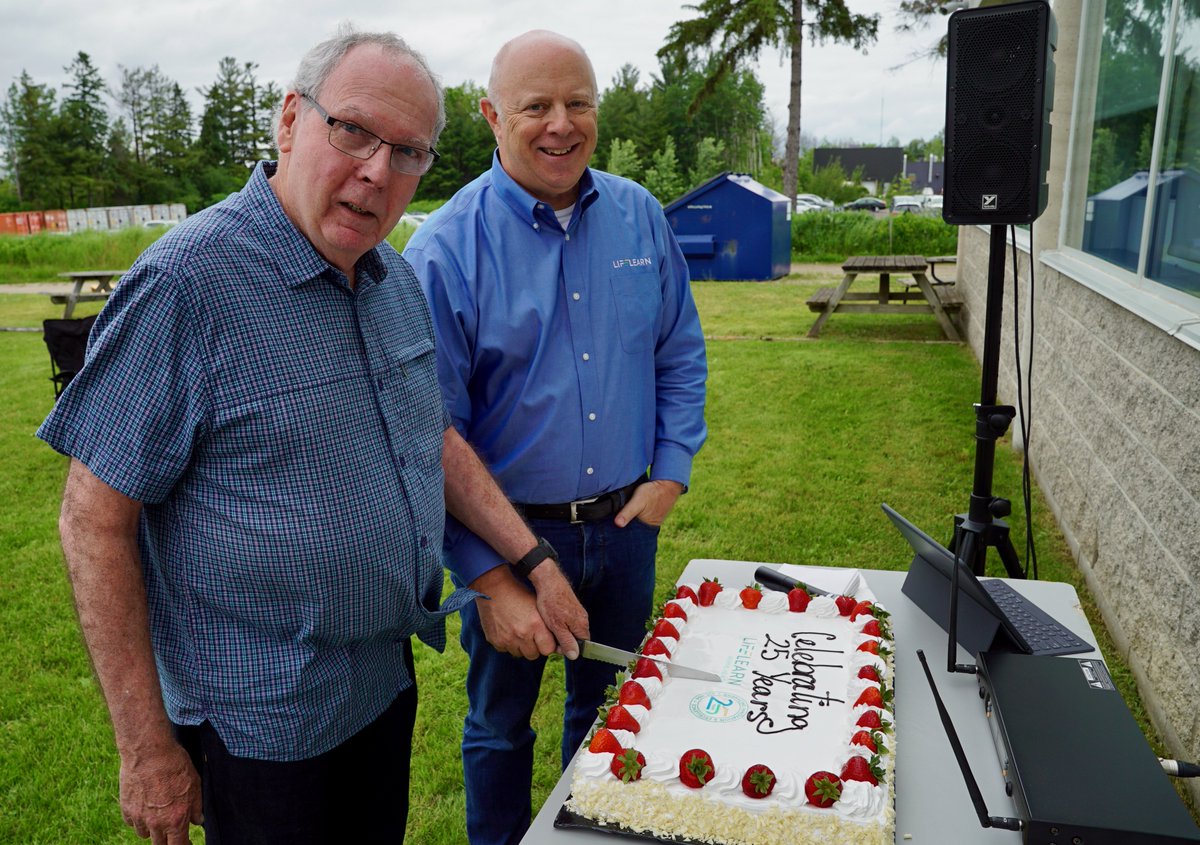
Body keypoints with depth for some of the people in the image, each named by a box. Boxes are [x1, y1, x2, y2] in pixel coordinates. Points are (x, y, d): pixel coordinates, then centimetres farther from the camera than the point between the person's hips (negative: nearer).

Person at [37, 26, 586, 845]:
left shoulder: (398, 280, 1)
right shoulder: (187, 283, -21)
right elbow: (95, 519, -18)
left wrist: (534, 560, 4)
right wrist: (147, 749, -15)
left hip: (386, 680, 7)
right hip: (261, 723, -6)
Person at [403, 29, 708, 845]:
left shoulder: (641, 216, -1)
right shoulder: (446, 248, -15)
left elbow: (681, 356, 9)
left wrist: (671, 472, -2)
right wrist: (488, 575, -19)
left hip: (627, 523, 4)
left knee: (609, 707, 24)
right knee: (500, 725, 17)